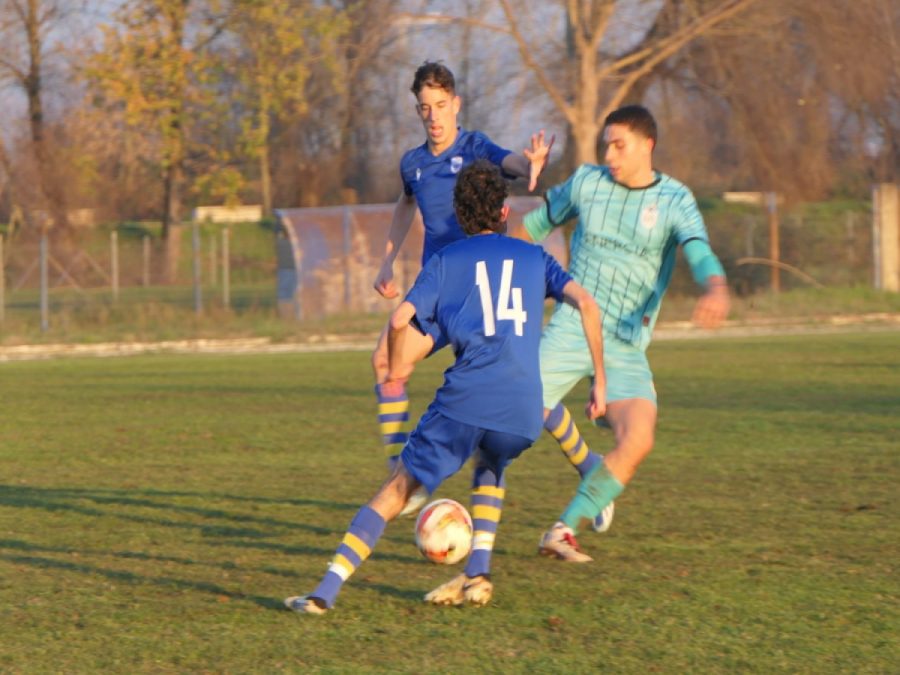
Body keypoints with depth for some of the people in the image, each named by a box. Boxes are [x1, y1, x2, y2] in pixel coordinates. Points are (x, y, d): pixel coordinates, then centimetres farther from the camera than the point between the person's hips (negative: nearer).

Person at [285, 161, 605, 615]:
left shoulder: (446, 260, 15)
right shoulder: (534, 257, 20)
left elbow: (400, 320, 2)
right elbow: (586, 304, 6)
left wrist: (396, 370, 21)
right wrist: (599, 381, 10)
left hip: (465, 399, -2)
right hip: (523, 410, 2)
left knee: (397, 489, 5)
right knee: (492, 468, 35)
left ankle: (326, 591, -6)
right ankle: (477, 574, 17)